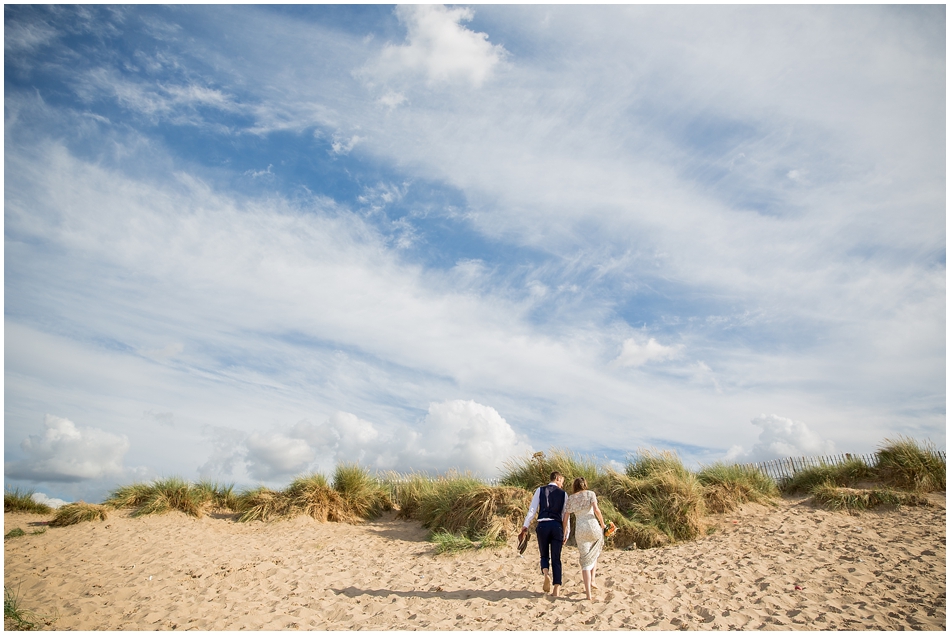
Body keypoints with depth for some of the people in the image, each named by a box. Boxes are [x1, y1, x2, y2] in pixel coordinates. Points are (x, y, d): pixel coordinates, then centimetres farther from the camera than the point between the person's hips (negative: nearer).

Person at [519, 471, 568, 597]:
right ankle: (556, 588, 2)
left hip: (543, 525, 0)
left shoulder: (540, 490, 9)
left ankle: (546, 573, -15)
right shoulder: (563, 494, 11)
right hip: (557, 526, 0)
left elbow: (532, 509, 0)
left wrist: (525, 527, 0)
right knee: (556, 559, 8)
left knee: (544, 555, 15)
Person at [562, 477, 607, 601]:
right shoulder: (590, 494, 7)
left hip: (580, 530, 1)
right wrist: (602, 524, 3)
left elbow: (565, 518, 10)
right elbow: (596, 509, -9)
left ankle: (588, 593, 0)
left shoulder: (570, 498, 13)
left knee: (585, 561, 6)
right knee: (594, 555, 27)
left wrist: (564, 534, 19)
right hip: (593, 527, -1)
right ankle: (592, 581, 16)